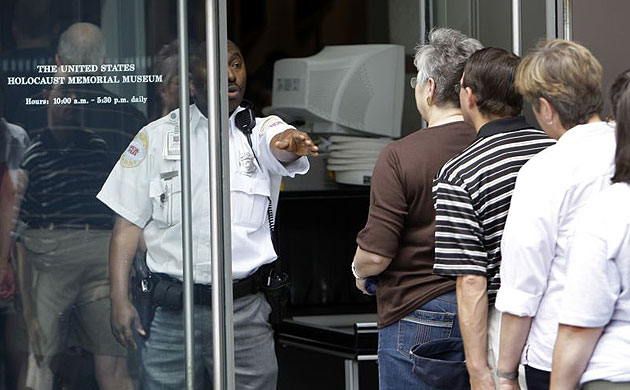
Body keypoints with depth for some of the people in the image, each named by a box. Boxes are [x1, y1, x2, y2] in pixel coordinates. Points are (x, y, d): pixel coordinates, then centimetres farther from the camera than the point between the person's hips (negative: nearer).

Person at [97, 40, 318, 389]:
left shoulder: (260, 132, 4)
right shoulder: (156, 137, 4)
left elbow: (280, 145, -22)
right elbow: (128, 223, 4)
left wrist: (292, 143, -47)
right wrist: (119, 300, -4)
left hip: (244, 310, 0)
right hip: (169, 311, 0)